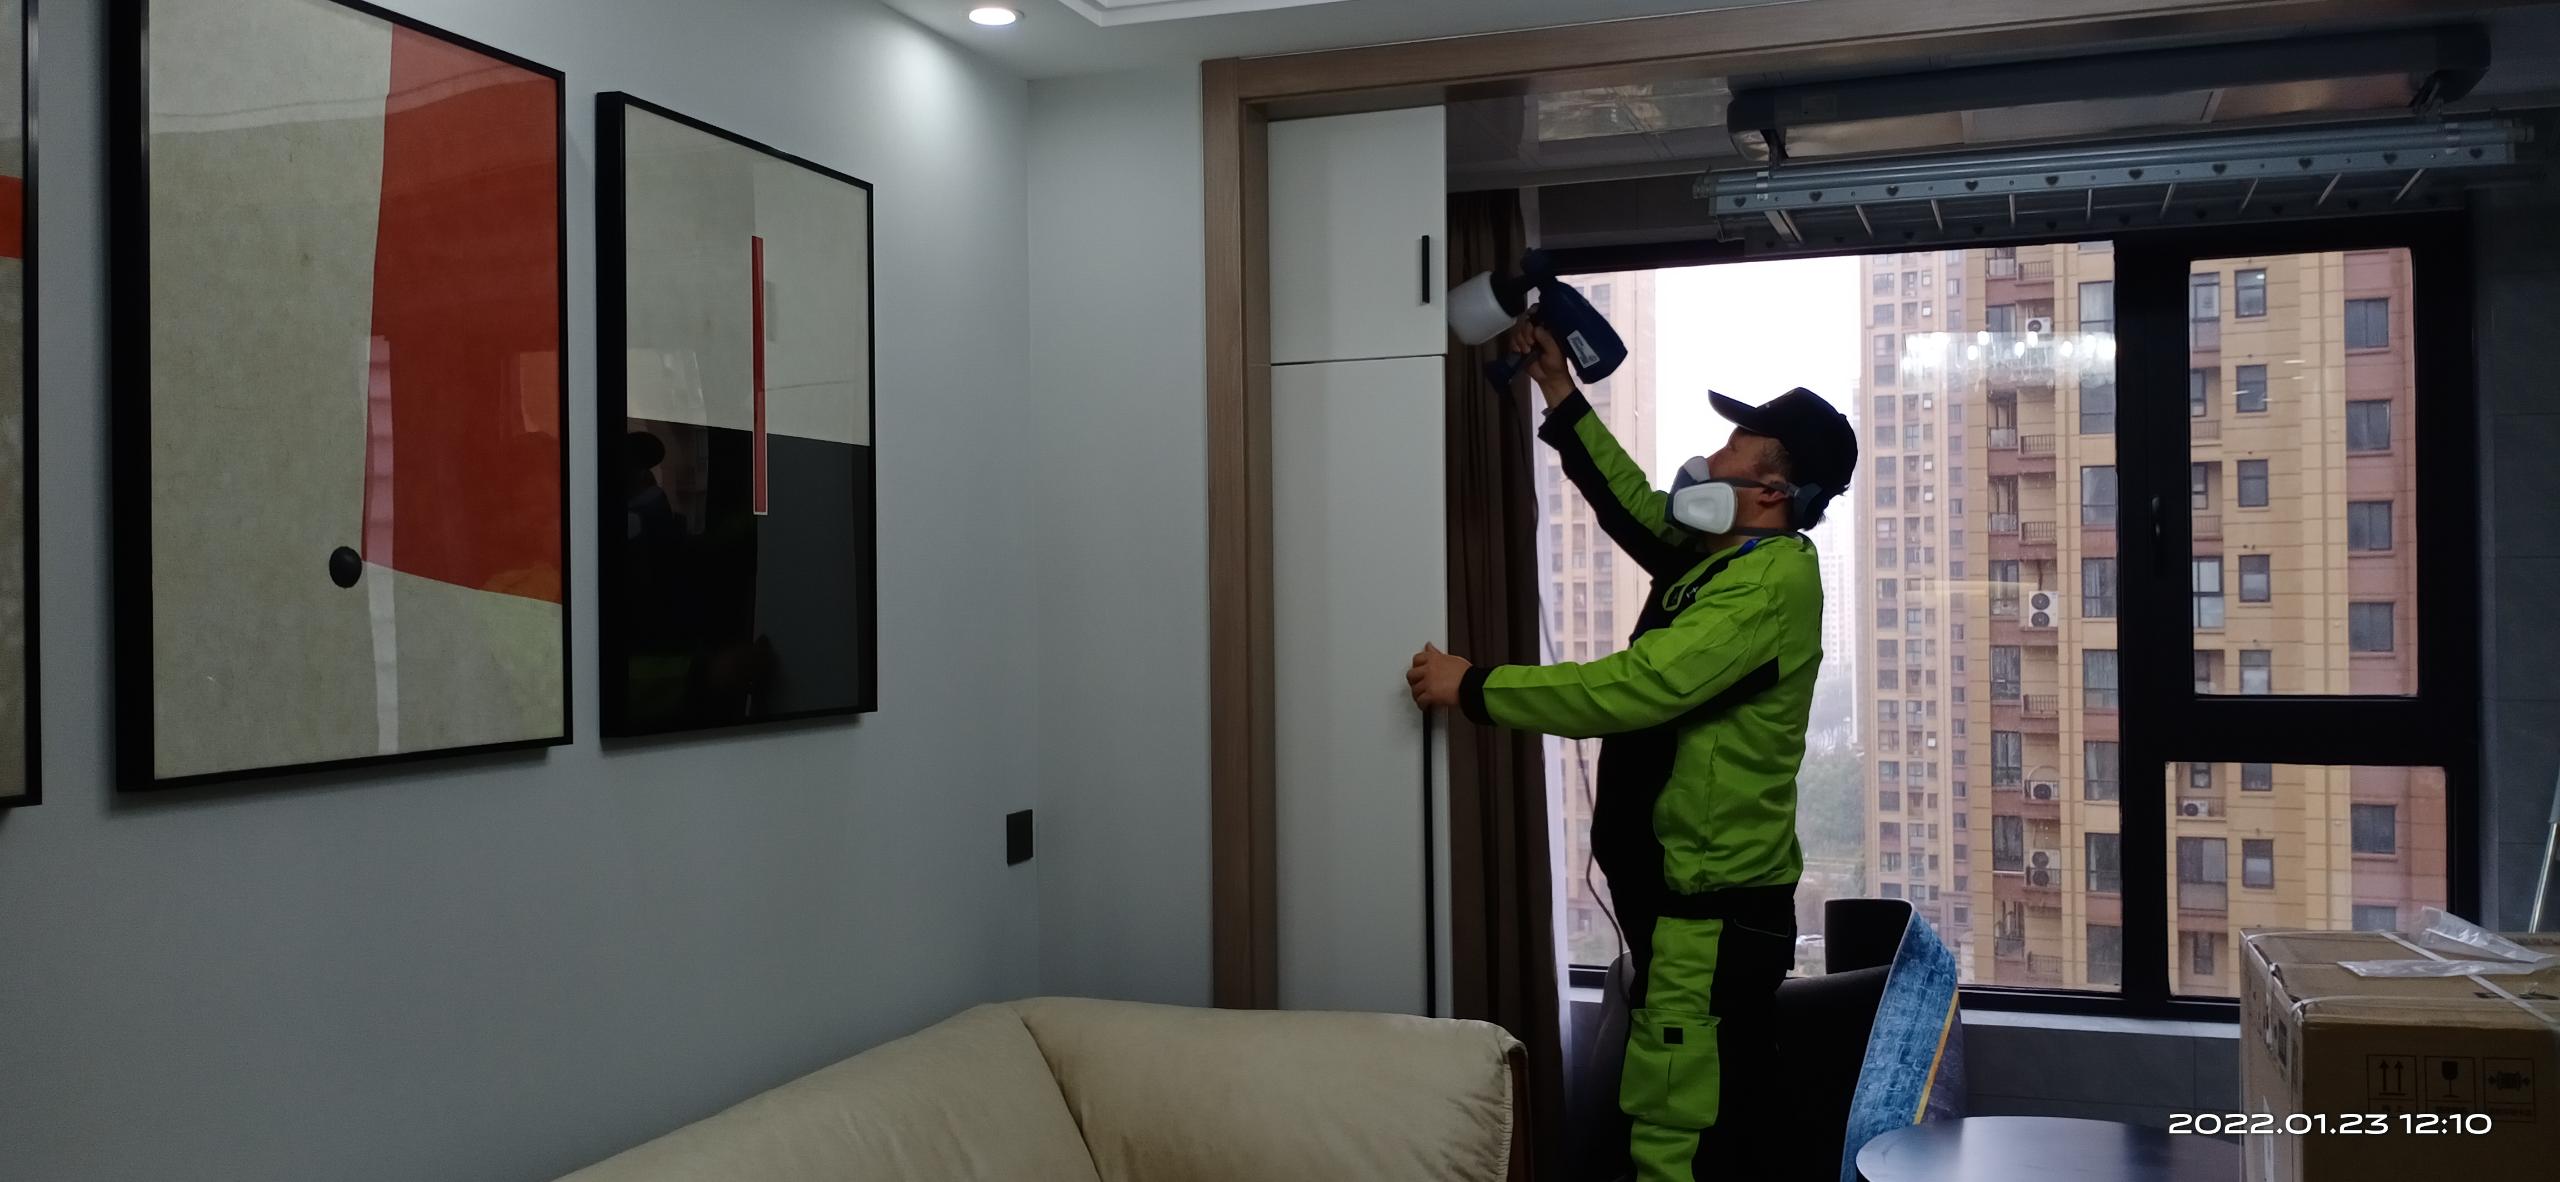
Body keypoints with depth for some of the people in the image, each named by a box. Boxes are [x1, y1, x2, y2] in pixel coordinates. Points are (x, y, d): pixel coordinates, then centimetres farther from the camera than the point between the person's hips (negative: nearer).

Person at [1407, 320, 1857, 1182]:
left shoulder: (1770, 583, -19)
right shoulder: (1719, 555, 10)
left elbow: (1629, 688, -25)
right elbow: (1635, 506, 25)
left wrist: (1472, 688, -18)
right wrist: (1560, 393, 21)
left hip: (1713, 905, -10)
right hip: (1695, 893, 10)